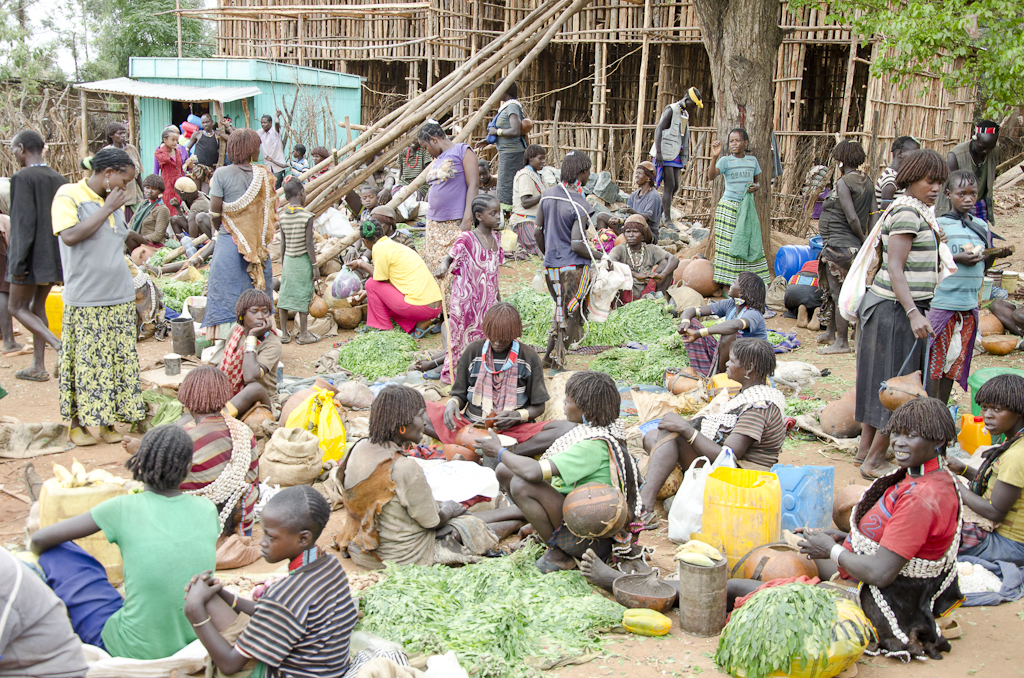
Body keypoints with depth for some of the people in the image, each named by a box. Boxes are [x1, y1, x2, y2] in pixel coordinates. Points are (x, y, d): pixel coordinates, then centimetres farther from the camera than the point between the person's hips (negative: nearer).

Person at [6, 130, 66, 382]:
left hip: (32, 257, -7)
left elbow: (25, 222, -20)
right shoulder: (59, 180, 7)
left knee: (16, 307, 6)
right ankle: (38, 366, 18)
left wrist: (19, 263, -16)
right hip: (55, 257, 7)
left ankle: (58, 345, -12)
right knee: (37, 306, 16)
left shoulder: (22, 178, -14)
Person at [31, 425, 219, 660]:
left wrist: (43, 559, 19)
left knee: (56, 551, 7)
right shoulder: (207, 509, -4)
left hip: (134, 651, -4)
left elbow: (41, 539, -3)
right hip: (196, 644, 4)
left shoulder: (124, 508, -13)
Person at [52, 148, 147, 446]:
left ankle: (107, 421, 14)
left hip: (120, 298, 6)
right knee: (85, 362, -1)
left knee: (118, 360, 5)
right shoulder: (68, 195, -5)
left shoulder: (113, 201, 13)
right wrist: (107, 209, -14)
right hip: (85, 300, -6)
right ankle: (78, 423, 12)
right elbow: (70, 236, -20)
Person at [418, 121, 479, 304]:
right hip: (434, 223, 8)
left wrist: (467, 219, -18)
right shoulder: (436, 160, 19)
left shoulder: (462, 151, -4)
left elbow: (473, 185, -10)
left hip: (455, 223, -8)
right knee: (435, 267, 4)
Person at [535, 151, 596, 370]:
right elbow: (577, 245, -22)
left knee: (561, 309, 22)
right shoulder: (580, 206, -18)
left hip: (551, 266, 7)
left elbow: (538, 232, 8)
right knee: (571, 315, 6)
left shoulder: (547, 195, 3)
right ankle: (556, 362, 11)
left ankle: (548, 357, 23)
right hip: (573, 268, -7)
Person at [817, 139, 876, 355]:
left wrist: (863, 240, -7)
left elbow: (852, 218, -21)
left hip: (839, 246, -9)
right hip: (853, 246, 9)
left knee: (839, 294, -3)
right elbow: (873, 215, 5)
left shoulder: (843, 183, -16)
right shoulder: (867, 182, 9)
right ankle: (831, 333, 32)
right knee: (831, 291, 21)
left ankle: (842, 342, 3)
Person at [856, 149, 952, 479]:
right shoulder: (907, 211, -17)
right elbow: (895, 269, -23)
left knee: (881, 379, 15)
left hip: (891, 306, 10)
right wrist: (914, 313, -28)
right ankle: (874, 461, 0)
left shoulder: (918, 211, 14)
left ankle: (866, 448, 23)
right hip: (895, 310, -10)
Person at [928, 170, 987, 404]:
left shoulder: (981, 226, 11)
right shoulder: (938, 224, -6)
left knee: (954, 363, 10)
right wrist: (956, 258, -18)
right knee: (934, 362, -2)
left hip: (969, 306, 5)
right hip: (940, 303, -5)